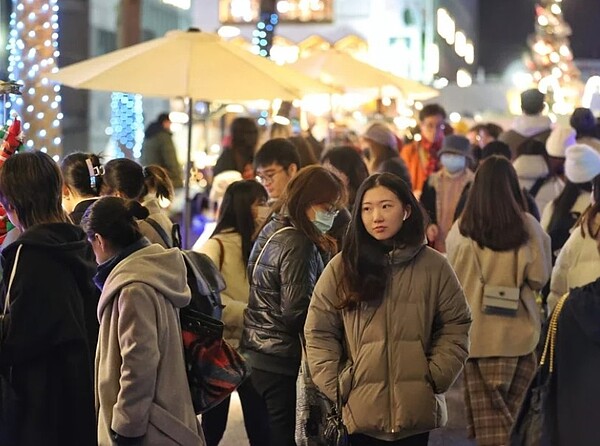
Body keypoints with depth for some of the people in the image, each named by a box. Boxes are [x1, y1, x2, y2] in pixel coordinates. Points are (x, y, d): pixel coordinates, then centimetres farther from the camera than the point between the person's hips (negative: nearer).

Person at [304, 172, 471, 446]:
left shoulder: (434, 266, 3)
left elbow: (455, 325, 7)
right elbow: (318, 332, 3)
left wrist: (435, 378, -4)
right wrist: (336, 387, -5)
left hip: (416, 410, 0)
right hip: (360, 410, 0)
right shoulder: (341, 267, 2)